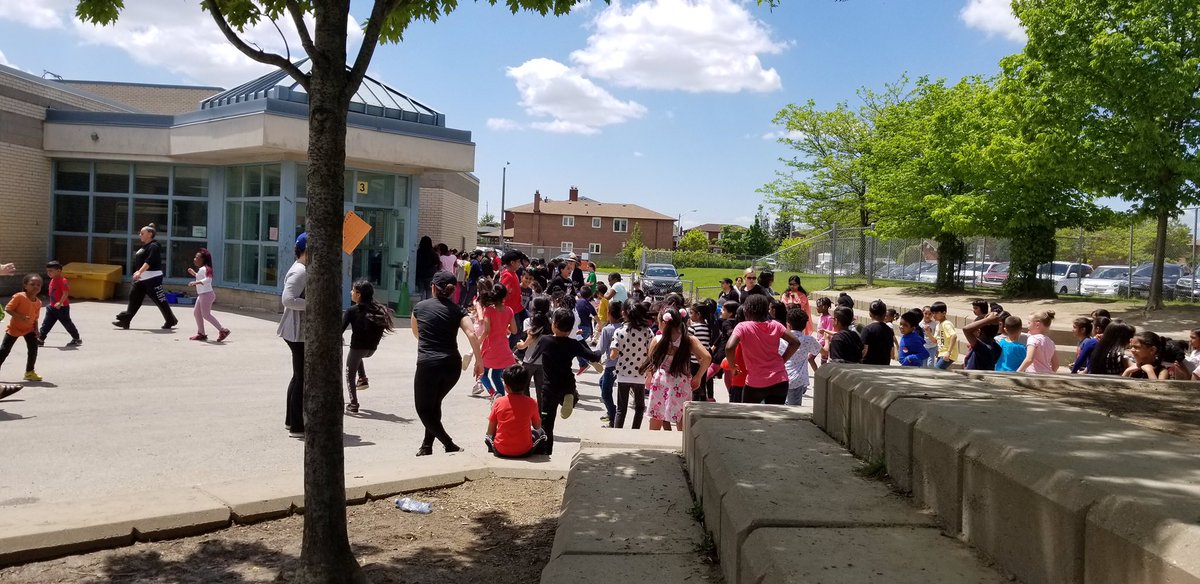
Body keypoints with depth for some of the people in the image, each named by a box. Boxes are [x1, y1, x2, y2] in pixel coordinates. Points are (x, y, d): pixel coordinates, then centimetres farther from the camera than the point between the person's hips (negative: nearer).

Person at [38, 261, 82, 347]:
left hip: (62, 307, -8)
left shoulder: (63, 281, -19)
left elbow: (65, 293, -26)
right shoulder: (52, 281, 10)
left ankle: (77, 339, 16)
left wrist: (60, 303, -33)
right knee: (46, 323, 4)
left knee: (67, 323, 3)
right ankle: (40, 339, 6)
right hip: (52, 307, 8)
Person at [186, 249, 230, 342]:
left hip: (207, 294, -11)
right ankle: (201, 333, 20)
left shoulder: (205, 269, -17)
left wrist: (196, 282, -40)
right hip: (202, 295, 11)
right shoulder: (201, 269, 15)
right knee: (196, 312, 14)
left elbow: (208, 279, -33)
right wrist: (194, 273, 27)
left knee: (206, 314, -9)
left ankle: (223, 330, -6)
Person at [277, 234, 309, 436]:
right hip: (300, 333, -11)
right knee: (302, 378, -6)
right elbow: (288, 299, -29)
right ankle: (297, 426, -1)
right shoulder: (299, 272, -18)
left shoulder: (304, 270, 16)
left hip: (302, 332, 11)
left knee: (299, 376, 18)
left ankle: (291, 420, 29)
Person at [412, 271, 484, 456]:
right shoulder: (457, 310, 7)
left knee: (424, 409, 10)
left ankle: (450, 446, -3)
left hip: (428, 364, -3)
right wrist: (479, 361, -4)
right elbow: (471, 334, -8)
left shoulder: (420, 307, 8)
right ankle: (427, 445, 25)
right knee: (434, 403, 25)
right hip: (453, 366, 3)